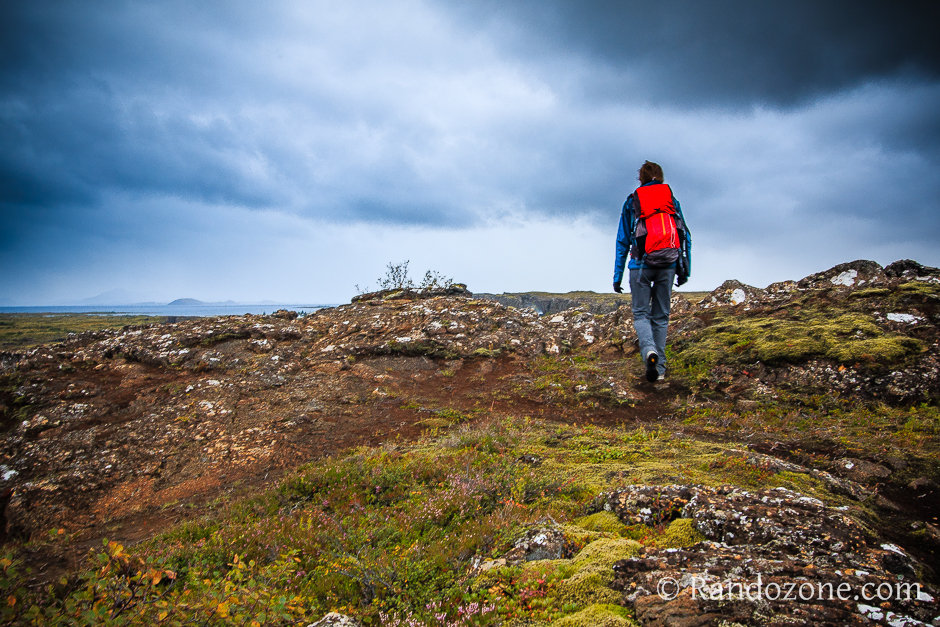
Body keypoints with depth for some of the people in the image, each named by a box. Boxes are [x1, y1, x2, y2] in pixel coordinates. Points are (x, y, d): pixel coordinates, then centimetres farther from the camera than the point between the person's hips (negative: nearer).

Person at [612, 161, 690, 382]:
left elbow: (622, 241, 6)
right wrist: (685, 270, 12)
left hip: (642, 264, -2)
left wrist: (617, 276, 8)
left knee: (641, 314, 4)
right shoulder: (672, 200, 13)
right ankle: (659, 367, 10)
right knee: (661, 315, 11)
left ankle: (649, 350, -24)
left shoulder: (632, 202, 8)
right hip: (669, 264, 2)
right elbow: (686, 236, 9)